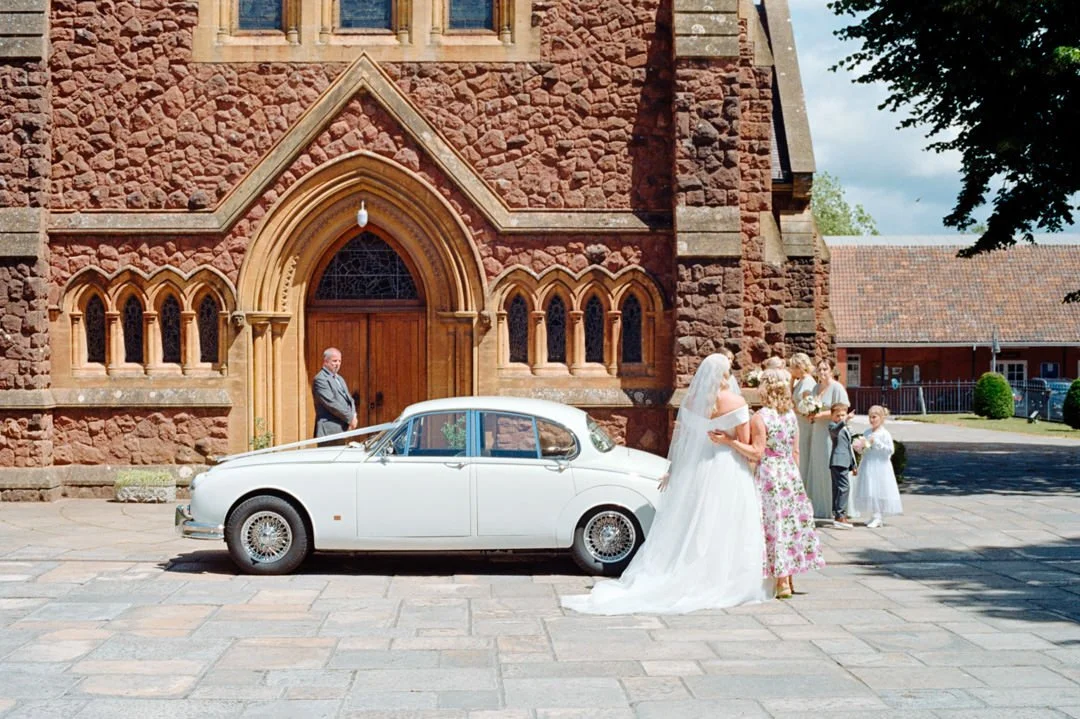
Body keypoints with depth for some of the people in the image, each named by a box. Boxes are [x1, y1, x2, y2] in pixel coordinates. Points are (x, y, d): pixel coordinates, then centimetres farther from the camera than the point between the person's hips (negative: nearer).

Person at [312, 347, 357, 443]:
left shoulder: (339, 378, 21)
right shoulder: (320, 379, -9)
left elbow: (349, 399, 21)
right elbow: (331, 403, -16)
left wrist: (353, 415, 0)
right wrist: (350, 418, -12)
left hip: (343, 428, 9)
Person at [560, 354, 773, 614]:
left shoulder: (690, 400, 1)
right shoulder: (736, 403, -11)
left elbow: (678, 435, 6)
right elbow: (746, 443, -9)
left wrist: (672, 469, 13)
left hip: (693, 467, 5)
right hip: (727, 468, -4)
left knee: (689, 527, 11)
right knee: (728, 530, 3)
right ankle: (724, 585, 6)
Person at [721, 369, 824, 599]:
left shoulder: (760, 417, -12)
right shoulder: (791, 415, 6)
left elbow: (757, 453, -16)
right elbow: (795, 452, 10)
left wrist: (730, 440, -20)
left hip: (769, 476, -6)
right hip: (791, 474, 6)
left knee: (775, 525, -1)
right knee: (791, 523, 12)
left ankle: (782, 582, -1)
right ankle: (788, 578, 19)